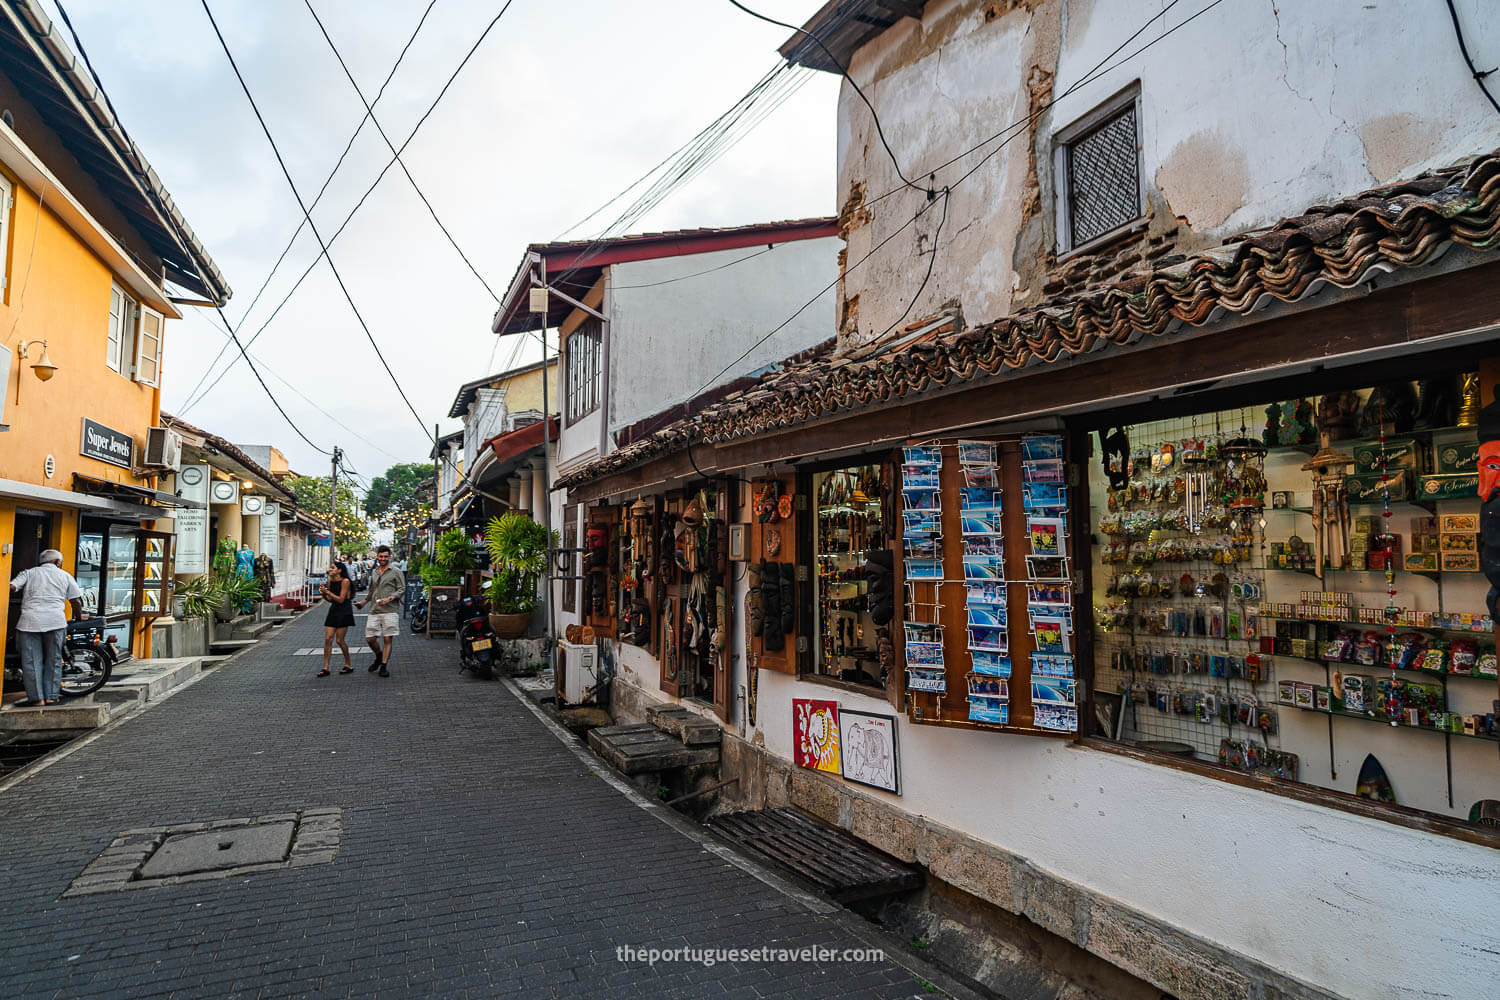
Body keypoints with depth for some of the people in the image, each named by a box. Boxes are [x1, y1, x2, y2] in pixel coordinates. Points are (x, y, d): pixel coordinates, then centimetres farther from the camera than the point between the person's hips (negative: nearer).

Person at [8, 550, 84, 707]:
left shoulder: (28, 573, 17)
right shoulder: (65, 576, 17)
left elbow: (11, 587, 0)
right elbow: (76, 601, 14)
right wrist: (79, 618, 26)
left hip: (30, 621, 0)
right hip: (55, 621, 0)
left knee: (32, 661, 3)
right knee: (53, 660, 8)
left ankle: (37, 697, 0)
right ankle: (51, 696, 7)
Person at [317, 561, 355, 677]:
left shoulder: (345, 581, -12)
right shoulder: (330, 581, 7)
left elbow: (341, 599, -15)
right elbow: (330, 600, 15)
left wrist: (327, 592, -17)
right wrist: (323, 594, -4)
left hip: (344, 612, -7)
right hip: (333, 611, 7)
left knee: (339, 640, -3)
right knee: (327, 639, 0)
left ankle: (348, 665, 14)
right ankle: (325, 668, 4)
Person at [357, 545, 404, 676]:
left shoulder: (396, 572, 1)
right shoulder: (374, 573, 17)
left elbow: (402, 590, -4)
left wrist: (389, 598, -17)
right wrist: (364, 602, 36)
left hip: (390, 611, -5)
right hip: (374, 611, 5)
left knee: (388, 639, -4)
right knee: (370, 639, 3)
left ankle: (384, 666, 3)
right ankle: (379, 657, 30)